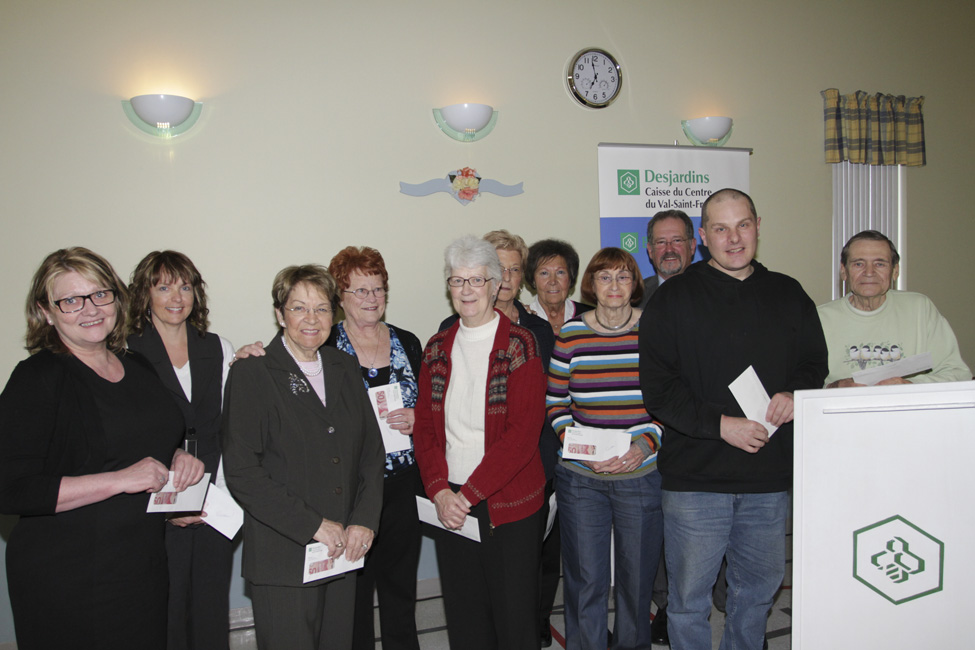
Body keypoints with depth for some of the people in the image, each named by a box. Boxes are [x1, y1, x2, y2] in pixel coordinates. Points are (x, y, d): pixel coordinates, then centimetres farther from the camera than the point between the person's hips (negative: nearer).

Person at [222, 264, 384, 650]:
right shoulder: (251, 374, -7)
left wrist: (365, 520, -4)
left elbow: (371, 451, 9)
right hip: (282, 557, -4)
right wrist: (313, 525, -15)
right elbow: (241, 473, -12)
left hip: (345, 551, 5)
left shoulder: (344, 367, 9)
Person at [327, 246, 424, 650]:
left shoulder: (407, 343, 8)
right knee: (352, 590, 6)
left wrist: (416, 418, -7)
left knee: (401, 587, 13)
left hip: (402, 485, 3)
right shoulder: (324, 346, -4)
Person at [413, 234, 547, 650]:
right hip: (449, 502, 4)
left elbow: (523, 433, -15)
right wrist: (440, 491, -9)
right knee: (463, 615, 15)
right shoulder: (437, 349, 7)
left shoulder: (520, 345, -8)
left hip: (509, 502, -4)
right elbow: (424, 426, 5)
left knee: (514, 615, 8)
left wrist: (469, 493, -16)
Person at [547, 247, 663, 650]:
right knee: (585, 579, 7)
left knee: (637, 575, 14)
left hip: (642, 474, 1)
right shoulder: (570, 333, -1)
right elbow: (555, 403, 3)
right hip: (580, 477, 0)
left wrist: (644, 445, -12)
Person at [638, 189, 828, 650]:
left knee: (760, 586, 19)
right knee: (689, 596, 6)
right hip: (696, 477, -4)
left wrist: (794, 394, -5)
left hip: (769, 476, 4)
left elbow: (815, 361, 17)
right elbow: (657, 387, -9)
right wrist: (719, 424, -18)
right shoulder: (674, 298, -4)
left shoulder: (788, 295, 10)